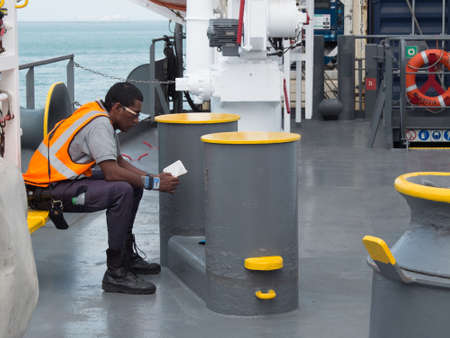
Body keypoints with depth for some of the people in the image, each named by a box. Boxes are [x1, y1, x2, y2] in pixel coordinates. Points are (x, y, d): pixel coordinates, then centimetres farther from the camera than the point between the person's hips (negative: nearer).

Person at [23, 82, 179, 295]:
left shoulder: (103, 118, 13)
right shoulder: (98, 123, -19)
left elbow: (119, 161, 19)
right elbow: (112, 172, -26)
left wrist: (153, 177, 6)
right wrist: (153, 183, -18)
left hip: (65, 180, 11)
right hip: (45, 190, -11)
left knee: (133, 184, 13)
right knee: (122, 190, -27)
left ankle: (127, 255, 22)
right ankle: (115, 273, -22)